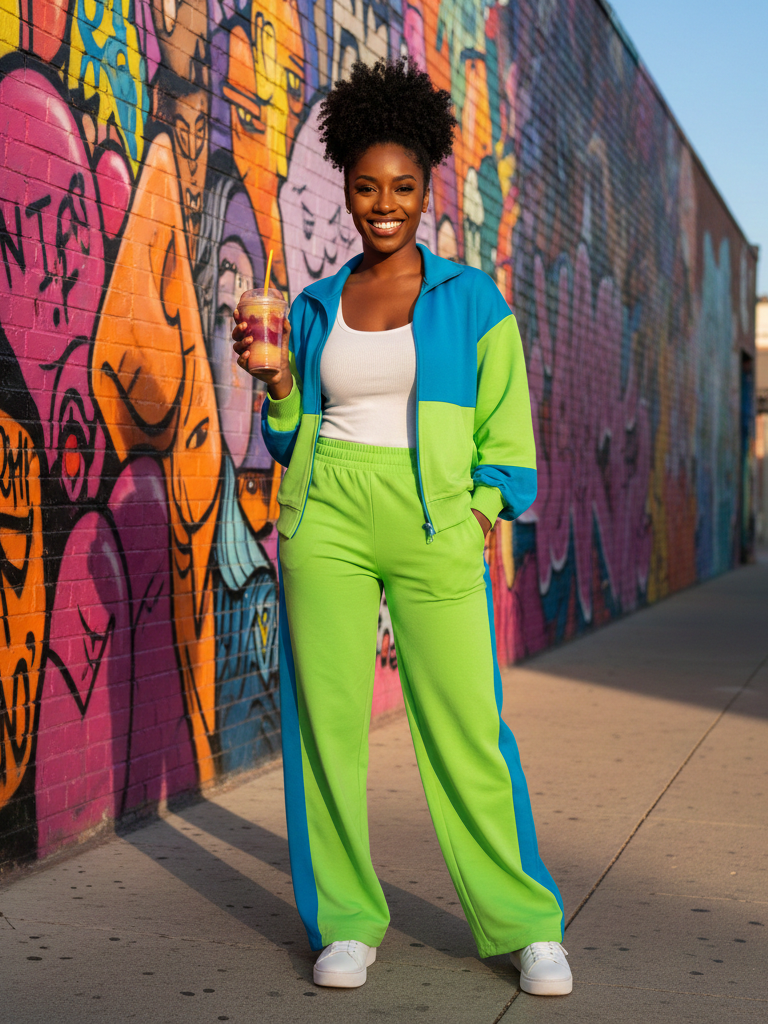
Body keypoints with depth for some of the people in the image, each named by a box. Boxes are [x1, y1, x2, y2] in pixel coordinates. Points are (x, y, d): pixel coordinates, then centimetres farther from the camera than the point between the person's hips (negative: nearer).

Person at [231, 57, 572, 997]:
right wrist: (278, 381, 0)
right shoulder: (315, 307, 13)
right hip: (327, 521, 2)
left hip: (434, 525, -2)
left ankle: (526, 925, 9)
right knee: (328, 720, 0)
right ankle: (346, 923, 13)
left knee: (466, 727, -5)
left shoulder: (470, 297, 8)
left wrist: (488, 512, -3)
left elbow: (505, 424, 9)